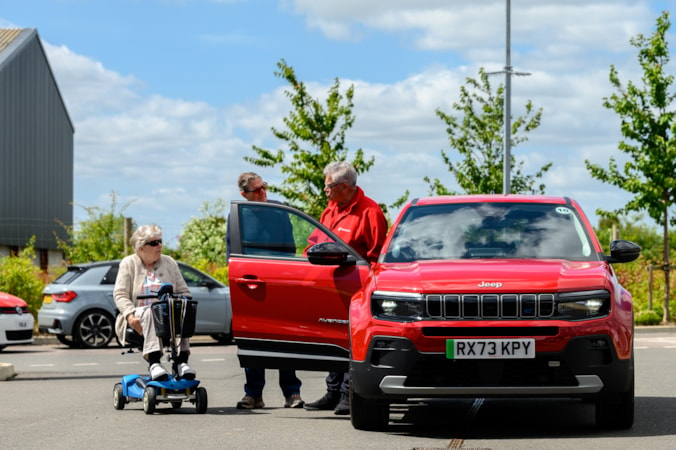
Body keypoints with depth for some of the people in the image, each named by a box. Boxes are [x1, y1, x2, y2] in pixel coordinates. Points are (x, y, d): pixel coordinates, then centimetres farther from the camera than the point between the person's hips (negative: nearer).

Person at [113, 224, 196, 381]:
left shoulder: (169, 263, 18)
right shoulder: (129, 264, 10)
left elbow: (184, 291, 14)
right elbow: (120, 294, 0)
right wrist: (130, 315, -19)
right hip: (139, 317, -2)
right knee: (151, 313, -38)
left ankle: (182, 361, -40)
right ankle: (154, 362, -50)